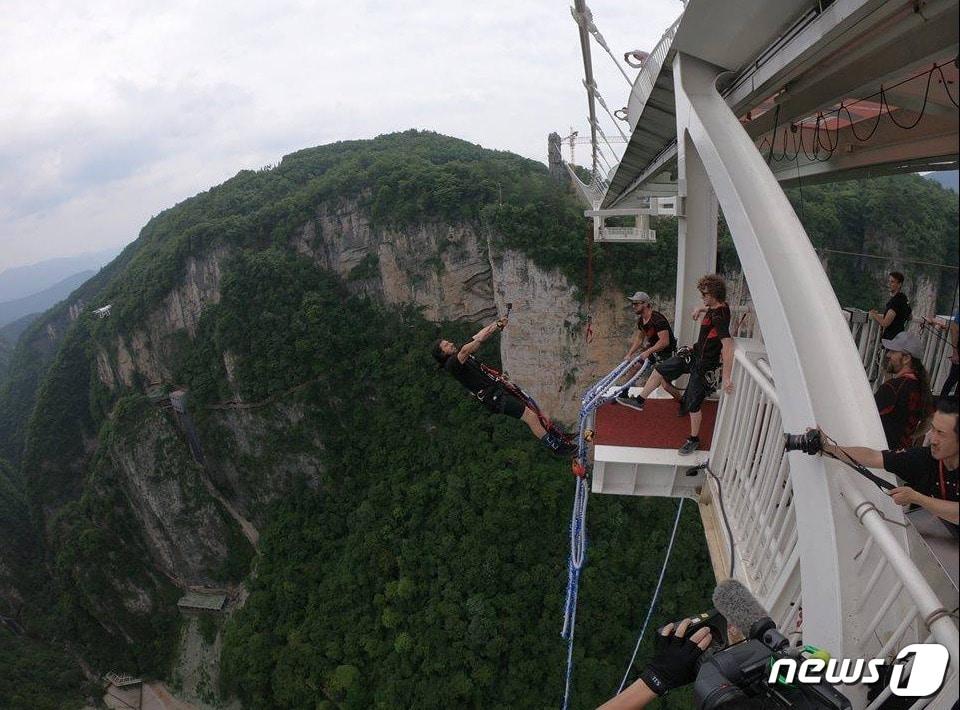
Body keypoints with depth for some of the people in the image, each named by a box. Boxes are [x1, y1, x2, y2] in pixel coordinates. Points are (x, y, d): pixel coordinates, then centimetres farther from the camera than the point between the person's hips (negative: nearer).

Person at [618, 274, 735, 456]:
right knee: (659, 370, 11)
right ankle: (639, 400, 26)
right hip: (694, 354, 9)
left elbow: (728, 346, -36)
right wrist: (701, 310, 7)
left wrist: (726, 377, -36)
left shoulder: (720, 317, -29)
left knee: (693, 404, 3)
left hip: (705, 365, -9)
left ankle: (694, 439, 23)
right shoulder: (715, 307, 0)